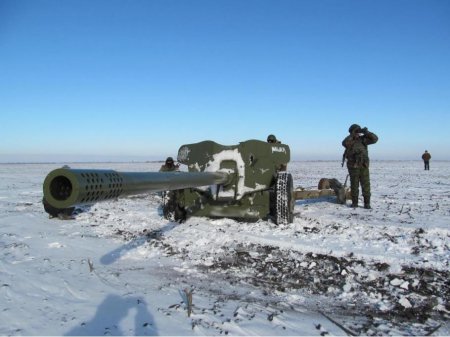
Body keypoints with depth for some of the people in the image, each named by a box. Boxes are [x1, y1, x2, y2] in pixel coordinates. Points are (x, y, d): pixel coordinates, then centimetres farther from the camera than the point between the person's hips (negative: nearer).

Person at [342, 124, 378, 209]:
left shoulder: (363, 139, 4)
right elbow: (344, 143, -25)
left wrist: (366, 132, -15)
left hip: (364, 166, 1)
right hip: (353, 167, -1)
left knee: (366, 185, -2)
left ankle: (367, 203, 2)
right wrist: (352, 135, -26)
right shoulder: (349, 140, -1)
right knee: (354, 185, 6)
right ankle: (354, 202, 16)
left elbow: (375, 139, -5)